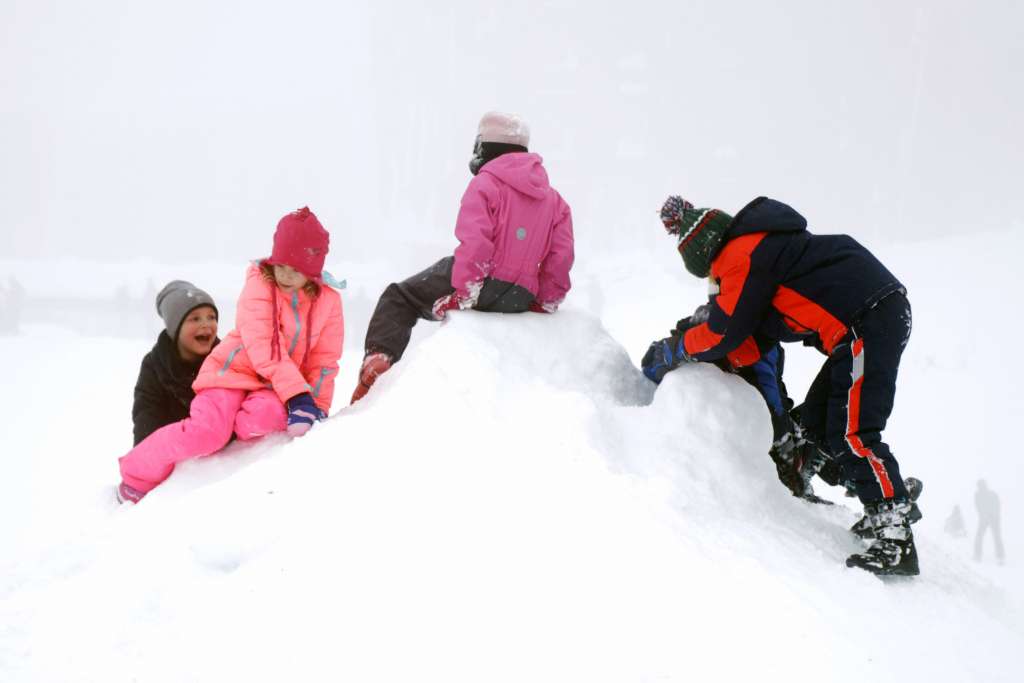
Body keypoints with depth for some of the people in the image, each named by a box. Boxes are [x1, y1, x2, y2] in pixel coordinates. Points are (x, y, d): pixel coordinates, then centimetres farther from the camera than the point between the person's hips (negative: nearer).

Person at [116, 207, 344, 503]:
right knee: (207, 433, -26)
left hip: (274, 386, 3)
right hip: (235, 369, -2)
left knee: (267, 415, -35)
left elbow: (324, 361, 1)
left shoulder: (329, 301, -4)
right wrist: (298, 395, -32)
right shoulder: (259, 287, -15)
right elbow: (265, 351, -24)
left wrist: (318, 407, -10)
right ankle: (137, 476, -2)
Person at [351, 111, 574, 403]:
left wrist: (463, 295, -16)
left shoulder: (485, 183, -3)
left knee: (398, 298, 10)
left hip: (482, 282, -6)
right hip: (519, 300, 6)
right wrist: (544, 303, 18)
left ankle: (379, 358, -9)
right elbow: (561, 256, 12)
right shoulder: (553, 198, 16)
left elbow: (475, 242, -17)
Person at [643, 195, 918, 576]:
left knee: (850, 433, -14)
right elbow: (755, 344, 21)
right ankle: (888, 505, 18)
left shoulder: (742, 256, -9)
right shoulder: (760, 246, 23)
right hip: (876, 317, 11)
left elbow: (725, 333, -5)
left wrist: (673, 351, 10)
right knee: (816, 423, 15)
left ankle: (896, 542, -15)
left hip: (868, 322, -11)